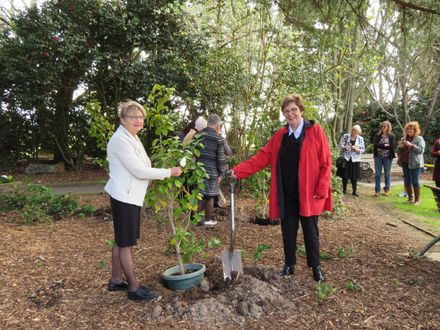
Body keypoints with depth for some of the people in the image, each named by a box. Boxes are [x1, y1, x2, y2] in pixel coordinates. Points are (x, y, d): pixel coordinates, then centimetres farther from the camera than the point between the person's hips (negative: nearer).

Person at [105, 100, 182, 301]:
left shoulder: (132, 138, 13)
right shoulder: (121, 140, -18)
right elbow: (139, 171, -22)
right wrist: (169, 172, -16)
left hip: (131, 196, 10)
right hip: (124, 196, -10)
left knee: (121, 241, 17)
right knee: (127, 243, 0)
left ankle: (116, 281, 31)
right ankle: (134, 288, 11)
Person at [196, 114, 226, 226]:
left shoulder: (198, 136, 5)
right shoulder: (218, 138, -8)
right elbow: (221, 158, -10)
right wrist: (221, 173, -3)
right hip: (212, 172, -4)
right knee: (209, 197, 8)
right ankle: (207, 220, 18)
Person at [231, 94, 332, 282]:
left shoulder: (315, 131, -4)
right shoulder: (279, 135, 6)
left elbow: (325, 163, -6)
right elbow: (261, 158, 0)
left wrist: (322, 189, -12)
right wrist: (238, 171, -11)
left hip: (308, 194, -3)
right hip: (286, 195, 3)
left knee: (310, 231, 10)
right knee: (288, 231, 12)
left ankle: (315, 267, 30)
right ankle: (289, 265, 31)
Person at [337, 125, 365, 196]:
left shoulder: (360, 139, 5)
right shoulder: (345, 136, 1)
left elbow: (363, 149, 6)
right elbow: (340, 145, -2)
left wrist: (357, 149, -14)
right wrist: (345, 147, -23)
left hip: (355, 159, 1)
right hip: (346, 158, -1)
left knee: (354, 177, 3)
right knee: (345, 175, 3)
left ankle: (354, 191, 15)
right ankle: (344, 189, 18)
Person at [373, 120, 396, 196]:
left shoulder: (391, 136, 1)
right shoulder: (377, 135, 6)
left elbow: (393, 146, -12)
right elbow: (375, 144, -8)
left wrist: (380, 146, -11)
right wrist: (385, 145, -14)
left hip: (387, 157, -1)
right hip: (378, 157, 2)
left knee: (387, 174, 7)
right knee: (377, 174, 3)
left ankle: (386, 190, 17)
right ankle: (377, 190, 8)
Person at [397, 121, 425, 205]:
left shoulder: (419, 139, -2)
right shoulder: (403, 139, 13)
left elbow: (421, 150, -14)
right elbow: (398, 151, 16)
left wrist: (411, 145, -23)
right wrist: (400, 147, -5)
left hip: (415, 163, -5)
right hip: (405, 163, 5)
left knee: (415, 181, -4)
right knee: (407, 181, 9)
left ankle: (417, 200, 7)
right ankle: (410, 198, 21)